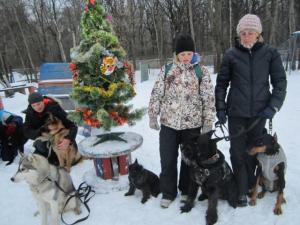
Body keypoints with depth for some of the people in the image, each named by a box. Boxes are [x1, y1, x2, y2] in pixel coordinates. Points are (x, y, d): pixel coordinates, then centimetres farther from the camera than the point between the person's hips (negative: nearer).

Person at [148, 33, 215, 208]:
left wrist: (208, 121, -6)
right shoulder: (167, 69, 3)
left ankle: (186, 190, 36)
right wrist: (153, 115, 2)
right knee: (168, 160, 9)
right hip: (168, 123, 1)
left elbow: (209, 98, -2)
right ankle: (168, 192, 29)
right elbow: (157, 93, 4)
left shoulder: (201, 71, -1)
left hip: (192, 124, -1)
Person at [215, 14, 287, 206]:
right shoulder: (231, 54, 1)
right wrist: (220, 108, 0)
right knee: (238, 152, 3)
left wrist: (273, 106, -7)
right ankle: (241, 190, 18)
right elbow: (221, 83, 4)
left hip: (259, 112, 1)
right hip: (236, 112, 0)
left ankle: (250, 184, 30)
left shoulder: (270, 53, 2)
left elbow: (280, 82, 4)